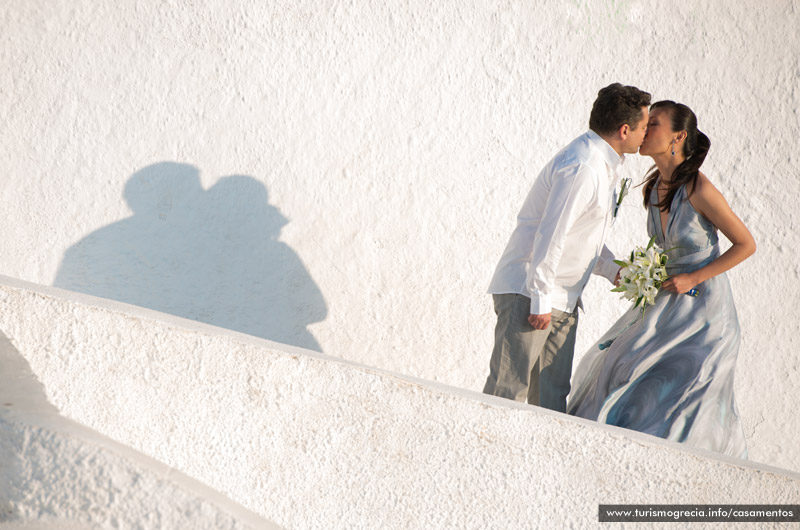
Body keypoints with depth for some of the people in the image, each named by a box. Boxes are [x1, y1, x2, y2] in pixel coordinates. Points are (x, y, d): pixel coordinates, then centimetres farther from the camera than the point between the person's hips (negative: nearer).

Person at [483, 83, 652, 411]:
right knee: (508, 393, -11)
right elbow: (550, 235, -23)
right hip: (529, 291, -10)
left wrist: (615, 271, 10)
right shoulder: (581, 168, -19)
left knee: (553, 394, 10)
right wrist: (541, 301, -22)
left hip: (564, 298, 10)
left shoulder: (603, 164, 14)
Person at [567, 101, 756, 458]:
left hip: (703, 307, -7)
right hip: (668, 303, 8)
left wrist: (692, 278, -17)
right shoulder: (653, 187, 3)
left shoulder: (699, 190, -19)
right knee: (620, 369, 4)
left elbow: (746, 244, -13)